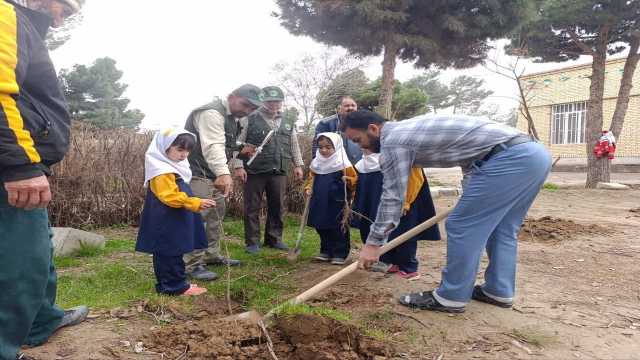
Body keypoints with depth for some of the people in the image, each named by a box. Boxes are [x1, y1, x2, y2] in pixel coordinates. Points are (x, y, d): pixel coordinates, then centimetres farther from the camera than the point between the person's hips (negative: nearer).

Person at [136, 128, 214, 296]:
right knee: (171, 254, -3)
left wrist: (195, 203, 24)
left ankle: (166, 284, 27)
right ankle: (176, 286, 6)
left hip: (171, 223, 11)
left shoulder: (173, 167, 14)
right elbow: (171, 196, -28)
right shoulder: (162, 172, -20)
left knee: (166, 254, 17)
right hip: (166, 224, -11)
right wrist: (196, 203, -32)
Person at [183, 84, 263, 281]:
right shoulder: (211, 113, -21)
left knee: (216, 213, 15)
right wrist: (224, 174, -50)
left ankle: (211, 255, 27)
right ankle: (193, 265, -2)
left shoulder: (231, 116, 12)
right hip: (197, 173, -10)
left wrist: (240, 150, 7)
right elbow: (213, 146, -37)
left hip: (213, 173, 10)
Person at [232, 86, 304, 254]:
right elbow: (238, 143, -3)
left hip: (279, 172, 4)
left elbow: (294, 146, 20)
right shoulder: (249, 120, 0)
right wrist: (238, 165, -10)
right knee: (252, 207, 2)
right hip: (254, 171, -4)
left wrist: (298, 165, 13)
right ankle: (252, 241, 12)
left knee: (277, 207, 9)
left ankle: (274, 238, 22)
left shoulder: (288, 123, 14)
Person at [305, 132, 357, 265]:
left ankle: (340, 254, 13)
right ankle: (326, 252, 29)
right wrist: (308, 188, 2)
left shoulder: (343, 164, -8)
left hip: (337, 204, -6)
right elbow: (311, 179, 18)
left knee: (339, 230, 2)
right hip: (320, 204, 6)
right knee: (323, 229, 15)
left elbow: (355, 178, -7)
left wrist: (348, 180, -27)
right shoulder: (316, 163, 8)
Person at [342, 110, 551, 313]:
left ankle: (451, 297, 10)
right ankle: (499, 291, 30)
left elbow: (393, 195, -7)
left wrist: (373, 243, 0)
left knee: (462, 227, -2)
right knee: (502, 229, 20)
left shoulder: (393, 140, -6)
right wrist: (471, 196, 36)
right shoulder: (408, 129, 23)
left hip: (508, 158, -10)